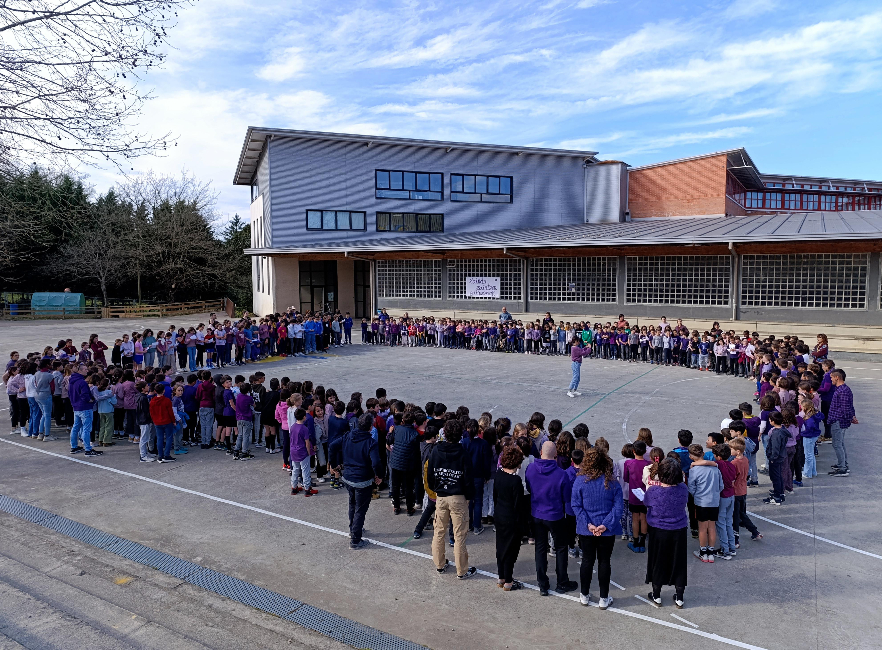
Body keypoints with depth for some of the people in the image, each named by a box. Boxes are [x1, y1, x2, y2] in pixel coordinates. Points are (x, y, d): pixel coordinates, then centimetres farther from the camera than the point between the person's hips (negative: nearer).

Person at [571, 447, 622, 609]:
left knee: (587, 560, 14)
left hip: (586, 529, 0)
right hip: (607, 530, 0)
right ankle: (604, 599, 21)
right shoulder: (612, 483, -8)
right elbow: (617, 507, -12)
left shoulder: (580, 480, -11)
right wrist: (606, 524, -15)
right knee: (604, 561, 13)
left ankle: (584, 595, 27)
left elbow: (576, 505, -13)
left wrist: (588, 524, -13)